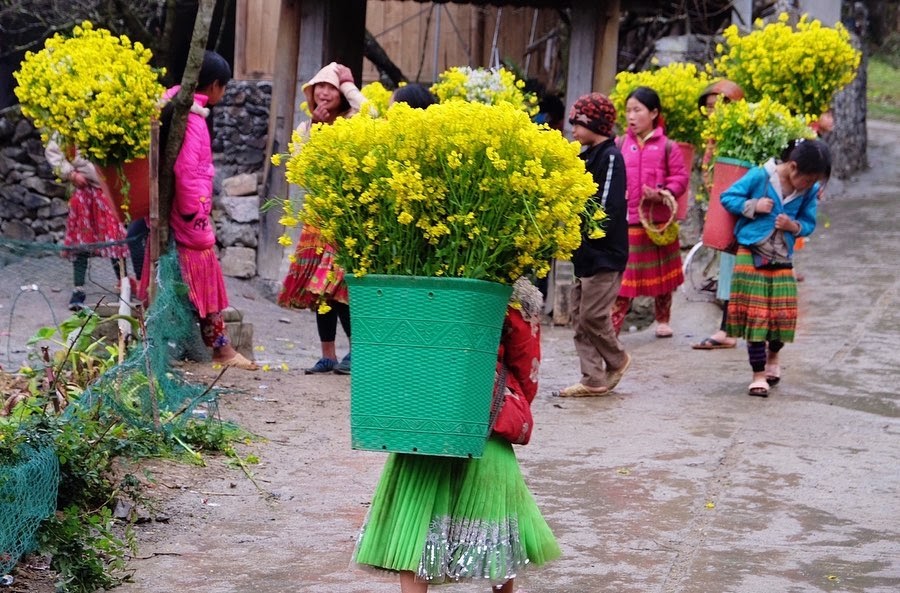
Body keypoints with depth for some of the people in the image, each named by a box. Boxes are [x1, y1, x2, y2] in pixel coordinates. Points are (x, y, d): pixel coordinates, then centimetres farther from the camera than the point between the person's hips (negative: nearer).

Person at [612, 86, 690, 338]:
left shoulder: (668, 147, -2)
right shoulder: (620, 146, 2)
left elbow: (681, 178, -2)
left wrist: (662, 194, -17)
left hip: (659, 221, 0)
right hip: (626, 221, 0)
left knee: (662, 275, 15)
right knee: (623, 275, -4)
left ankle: (662, 320, 34)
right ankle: (611, 326, -3)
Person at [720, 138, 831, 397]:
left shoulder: (810, 190, -3)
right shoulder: (760, 176, -14)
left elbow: (809, 224, 7)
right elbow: (727, 197, -5)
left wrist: (794, 226, -14)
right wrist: (753, 206, -19)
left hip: (782, 261, 3)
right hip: (752, 256, -3)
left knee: (783, 315, 3)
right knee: (755, 315, -3)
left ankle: (772, 357, 35)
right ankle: (759, 375, 6)